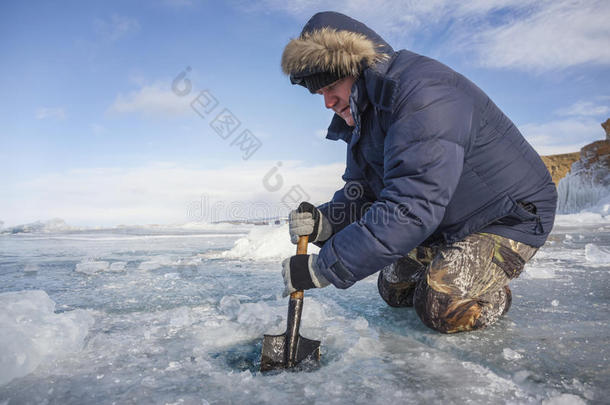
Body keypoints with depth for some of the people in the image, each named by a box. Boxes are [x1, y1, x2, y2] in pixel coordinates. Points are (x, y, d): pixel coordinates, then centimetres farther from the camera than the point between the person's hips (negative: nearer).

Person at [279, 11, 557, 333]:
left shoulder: (423, 93, -32)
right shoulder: (364, 117, -1)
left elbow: (411, 209, -40)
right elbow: (359, 194, -1)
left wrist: (322, 269, -38)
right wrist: (325, 222, -25)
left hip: (513, 215, -8)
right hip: (450, 224, 9)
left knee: (440, 308, -20)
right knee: (394, 290, 12)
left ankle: (496, 297, 11)